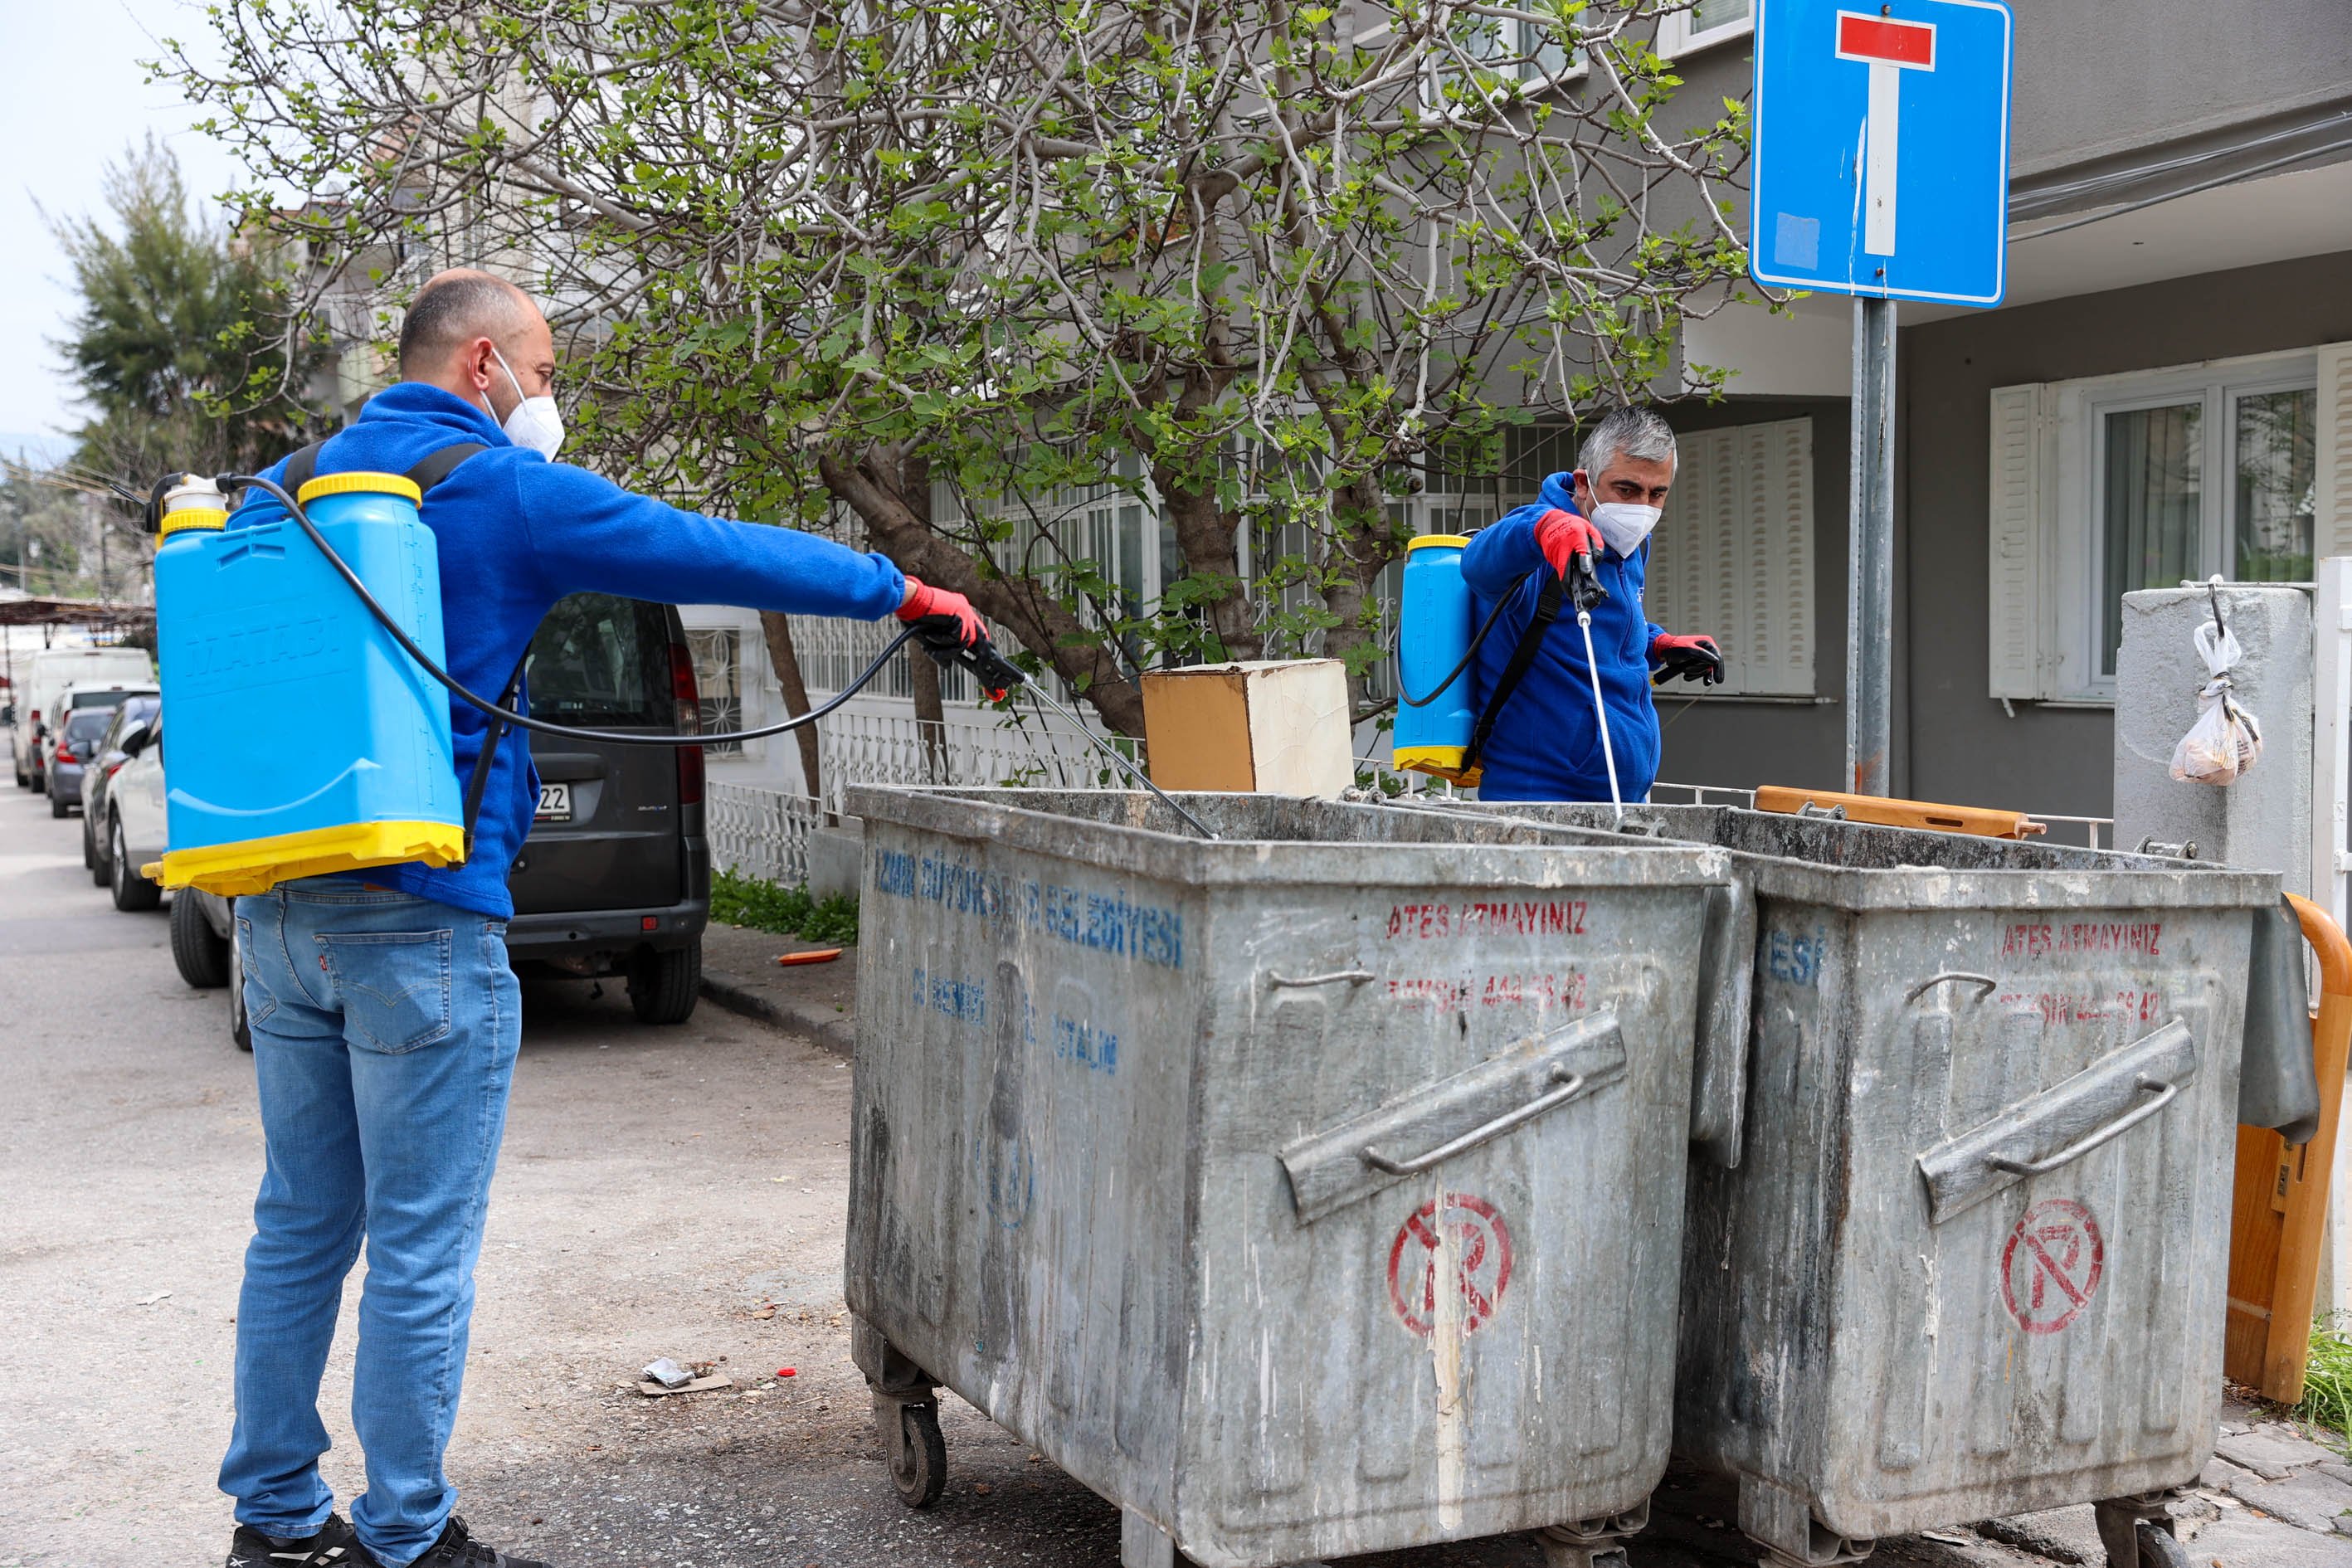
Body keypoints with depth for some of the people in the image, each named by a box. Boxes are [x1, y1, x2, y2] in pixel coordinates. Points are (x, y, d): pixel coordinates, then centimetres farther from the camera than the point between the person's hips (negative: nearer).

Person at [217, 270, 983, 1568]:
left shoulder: (288, 487, 15)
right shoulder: (506, 492, -7)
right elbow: (720, 554, -4)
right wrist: (901, 593, 7)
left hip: (279, 911, 8)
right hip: (420, 918, -8)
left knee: (301, 1226, 15)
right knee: (420, 1250, 1)